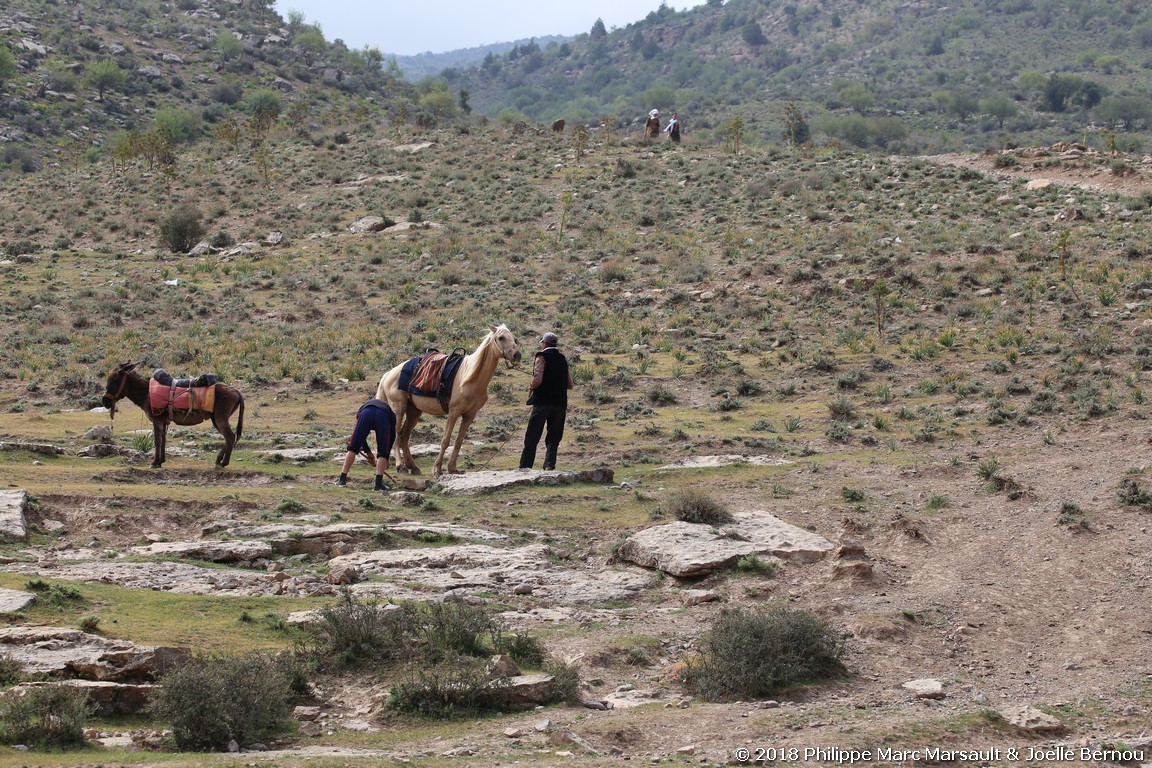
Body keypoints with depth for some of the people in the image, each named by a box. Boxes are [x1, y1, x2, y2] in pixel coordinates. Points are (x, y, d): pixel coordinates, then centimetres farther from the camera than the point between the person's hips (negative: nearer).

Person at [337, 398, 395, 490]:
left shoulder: (363, 407, 43)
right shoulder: (390, 413, 40)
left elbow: (360, 435, 38)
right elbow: (392, 436, 35)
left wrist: (367, 451, 45)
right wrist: (386, 458, 41)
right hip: (383, 415, 0)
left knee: (353, 448, 13)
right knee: (382, 453, 8)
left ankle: (342, 479, 13)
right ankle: (379, 483, -5)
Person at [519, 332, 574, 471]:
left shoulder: (542, 357, -6)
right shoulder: (563, 360, 11)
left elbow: (538, 380, -18)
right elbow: (570, 385, 11)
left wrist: (531, 386, 1)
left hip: (542, 402, -5)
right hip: (560, 403, 5)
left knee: (531, 438, 0)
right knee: (553, 438, 10)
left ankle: (525, 466, -1)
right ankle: (550, 464, -4)